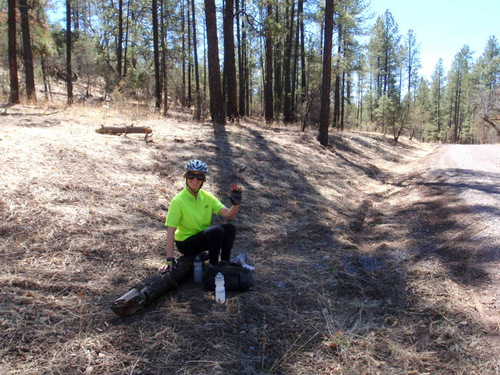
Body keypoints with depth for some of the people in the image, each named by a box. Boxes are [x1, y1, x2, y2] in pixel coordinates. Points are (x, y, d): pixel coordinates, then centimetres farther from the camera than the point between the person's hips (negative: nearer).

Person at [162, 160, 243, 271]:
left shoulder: (207, 197, -1)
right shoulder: (178, 201, -17)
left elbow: (228, 214, -10)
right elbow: (170, 231, -19)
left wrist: (236, 203, -32)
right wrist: (170, 259, -22)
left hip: (204, 238, 6)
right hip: (185, 244, -6)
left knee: (229, 227, -18)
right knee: (217, 231, -29)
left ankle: (224, 263, -4)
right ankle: (213, 266, -12)